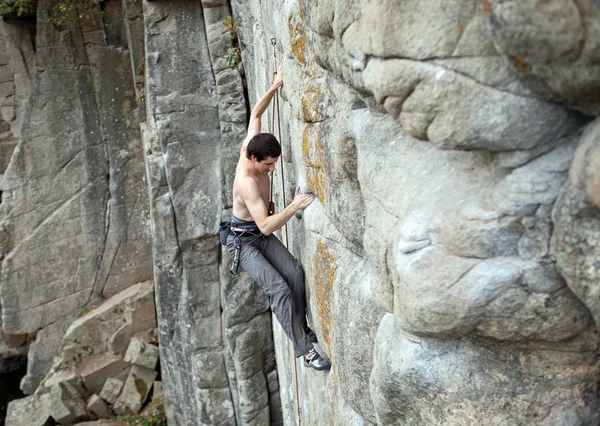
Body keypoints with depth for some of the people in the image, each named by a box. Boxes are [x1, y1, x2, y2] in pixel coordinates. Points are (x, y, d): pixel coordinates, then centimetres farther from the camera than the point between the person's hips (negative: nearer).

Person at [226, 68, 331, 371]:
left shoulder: (250, 148, -9)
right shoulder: (247, 183, -31)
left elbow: (255, 113, 5)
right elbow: (266, 226, -38)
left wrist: (276, 86, -1)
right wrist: (294, 206, -45)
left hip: (262, 235, 8)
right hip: (242, 240, -8)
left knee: (295, 273, -11)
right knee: (278, 287, -22)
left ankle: (300, 327, 5)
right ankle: (303, 347, -16)